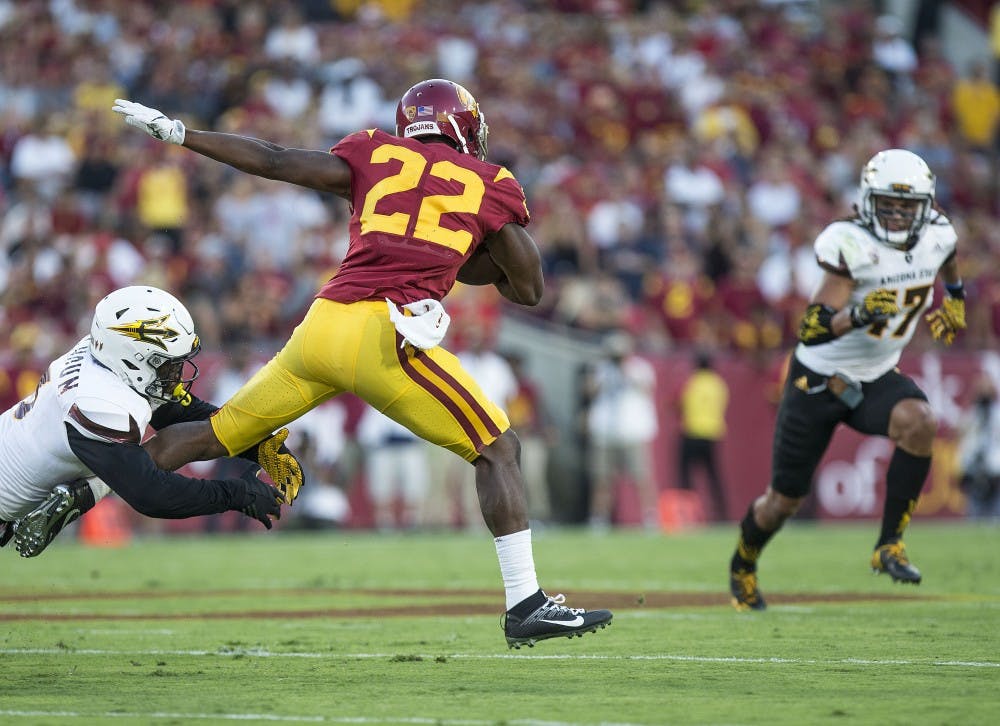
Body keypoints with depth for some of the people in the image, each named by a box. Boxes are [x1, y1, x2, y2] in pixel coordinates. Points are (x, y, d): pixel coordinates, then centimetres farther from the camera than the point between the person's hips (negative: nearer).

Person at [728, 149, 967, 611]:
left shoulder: (936, 237, -8)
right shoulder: (850, 245, -25)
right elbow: (812, 329, -33)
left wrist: (953, 297, 15)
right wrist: (858, 317, -47)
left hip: (877, 380, 4)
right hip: (818, 380, -4)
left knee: (920, 422, -30)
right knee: (785, 500, 7)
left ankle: (889, 546, -20)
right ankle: (743, 563, 40)